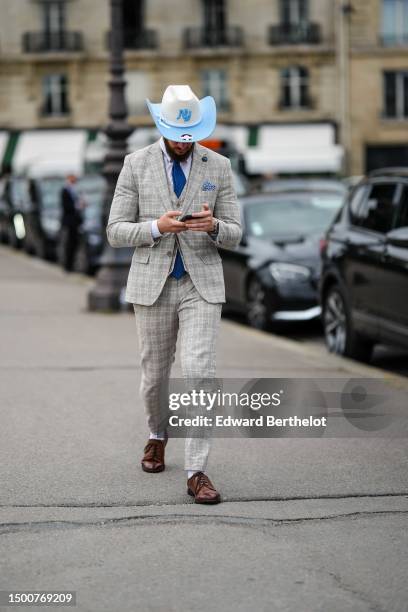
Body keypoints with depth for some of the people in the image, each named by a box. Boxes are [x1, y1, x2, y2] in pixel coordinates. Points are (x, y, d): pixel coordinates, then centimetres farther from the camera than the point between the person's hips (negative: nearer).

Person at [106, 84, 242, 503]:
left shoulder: (218, 167, 1)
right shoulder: (136, 165, -2)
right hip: (152, 285, 0)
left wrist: (213, 226, -23)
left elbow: (233, 235, 2)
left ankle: (196, 472, -10)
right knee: (154, 375, 12)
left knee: (199, 373, -13)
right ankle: (158, 434, 43)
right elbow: (116, 232, -3)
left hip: (202, 284, 0)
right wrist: (157, 227, -23)